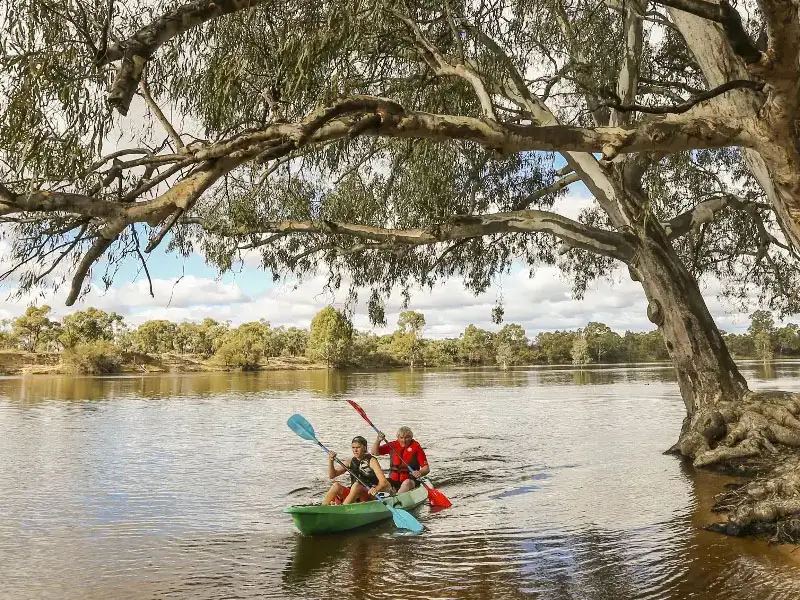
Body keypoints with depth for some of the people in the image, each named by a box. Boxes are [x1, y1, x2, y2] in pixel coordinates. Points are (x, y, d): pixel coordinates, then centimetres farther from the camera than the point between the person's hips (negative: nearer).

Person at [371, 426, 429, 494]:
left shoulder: (416, 447, -1)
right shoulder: (393, 445, 8)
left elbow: (426, 468, -3)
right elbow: (374, 452, 11)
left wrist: (420, 473, -26)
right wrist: (378, 440, -6)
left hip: (409, 480, -3)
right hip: (393, 481, 3)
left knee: (407, 483, -37)